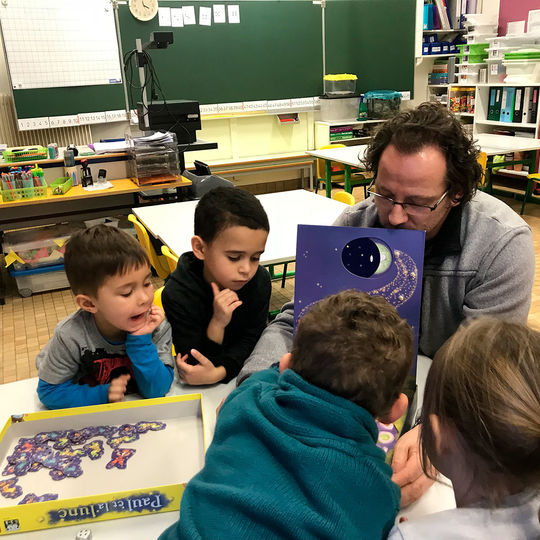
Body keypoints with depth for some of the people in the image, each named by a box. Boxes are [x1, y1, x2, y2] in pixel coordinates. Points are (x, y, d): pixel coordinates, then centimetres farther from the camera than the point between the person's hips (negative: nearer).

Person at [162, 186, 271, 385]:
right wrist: (217, 324, -33)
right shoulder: (178, 295, -22)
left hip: (240, 374, 2)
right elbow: (196, 365, -18)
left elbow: (250, 340, -9)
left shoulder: (260, 281, -11)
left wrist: (218, 372, -27)